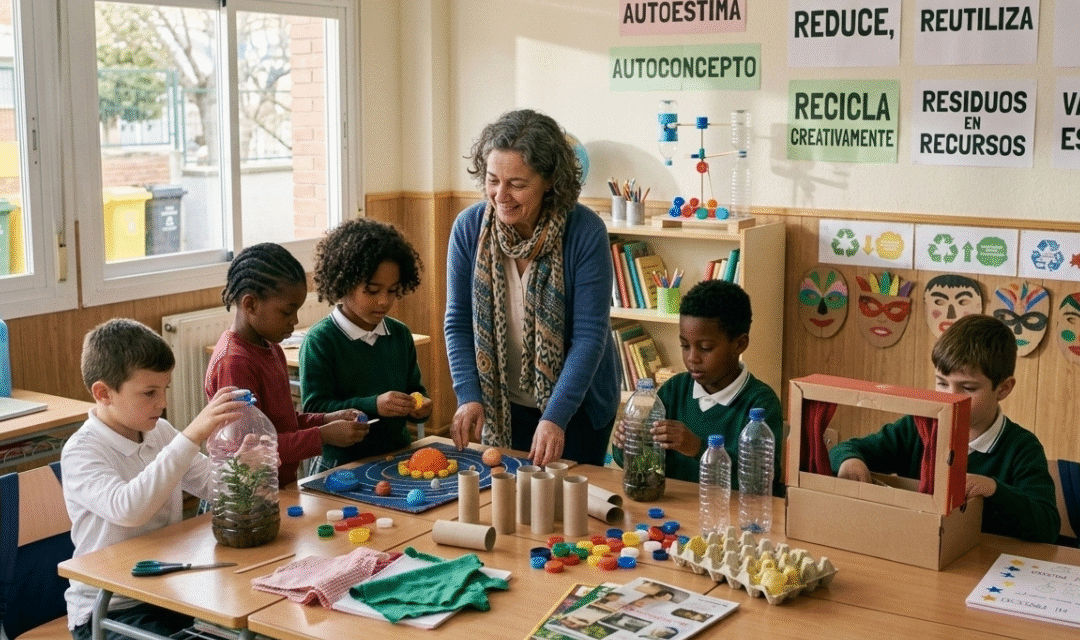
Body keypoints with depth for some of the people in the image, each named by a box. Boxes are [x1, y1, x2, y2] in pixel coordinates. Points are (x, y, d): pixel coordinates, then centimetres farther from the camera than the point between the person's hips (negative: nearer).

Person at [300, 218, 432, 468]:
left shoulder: (400, 335, 12)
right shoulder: (319, 341, -6)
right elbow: (314, 410, -11)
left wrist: (420, 407, 0)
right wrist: (373, 406, -20)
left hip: (399, 455, 5)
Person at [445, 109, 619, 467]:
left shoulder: (585, 232, -20)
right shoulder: (469, 227, -10)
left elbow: (590, 335, -21)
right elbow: (459, 323, -4)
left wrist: (555, 417, -28)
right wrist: (469, 396, -16)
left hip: (577, 404, -3)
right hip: (503, 407, 3)